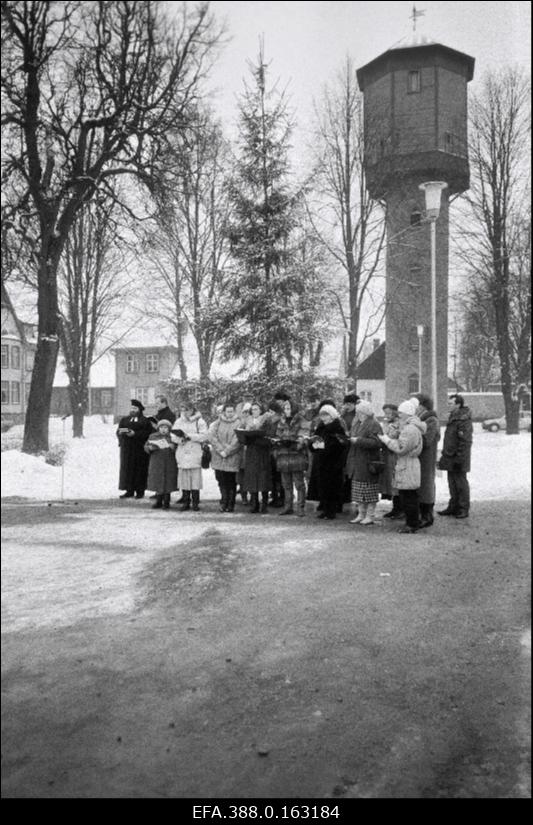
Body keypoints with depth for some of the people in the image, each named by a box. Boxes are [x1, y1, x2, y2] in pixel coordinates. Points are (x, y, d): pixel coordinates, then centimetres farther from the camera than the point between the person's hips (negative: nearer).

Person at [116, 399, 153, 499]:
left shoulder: (145, 421, 2)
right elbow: (118, 431, 8)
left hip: (139, 449, -4)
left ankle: (140, 491, 6)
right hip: (126, 448, 4)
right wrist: (121, 431, -15)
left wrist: (135, 433, -20)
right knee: (127, 468, 1)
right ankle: (129, 490, 7)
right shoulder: (124, 420, 17)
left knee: (139, 470, -2)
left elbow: (148, 433, -11)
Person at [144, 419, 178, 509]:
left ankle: (166, 502, 13)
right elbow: (145, 447, 8)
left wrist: (173, 447, -23)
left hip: (169, 464, -2)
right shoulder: (153, 436, 8)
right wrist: (150, 448, -13)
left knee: (168, 483, 2)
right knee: (157, 482, 7)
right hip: (156, 464, 2)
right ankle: (158, 501, 19)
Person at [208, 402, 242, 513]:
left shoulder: (238, 423, 1)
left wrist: (227, 452, -13)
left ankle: (231, 505, 8)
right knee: (221, 480, 3)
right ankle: (224, 503, 13)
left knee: (231, 482, 0)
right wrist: (220, 450, -11)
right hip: (218, 457, 2)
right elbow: (211, 435, -3)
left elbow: (237, 441, -9)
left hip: (233, 457, -2)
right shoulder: (218, 422, 9)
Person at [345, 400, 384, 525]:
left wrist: (358, 441, -22)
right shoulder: (356, 424, 14)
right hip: (356, 462, 8)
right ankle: (361, 514, 20)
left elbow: (376, 442, -23)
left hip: (368, 462, -8)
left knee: (369, 491, 0)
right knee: (359, 491, 12)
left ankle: (370, 516, 8)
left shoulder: (374, 425, -13)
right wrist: (348, 439, 5)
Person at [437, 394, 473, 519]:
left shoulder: (464, 419, -16)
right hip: (450, 458, 9)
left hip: (458, 458, -9)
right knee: (452, 483, 14)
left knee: (461, 483, 0)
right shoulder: (452, 417, 14)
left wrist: (459, 458, -22)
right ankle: (453, 506, 22)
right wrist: (445, 454, 20)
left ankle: (464, 509, 9)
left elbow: (465, 441, -20)